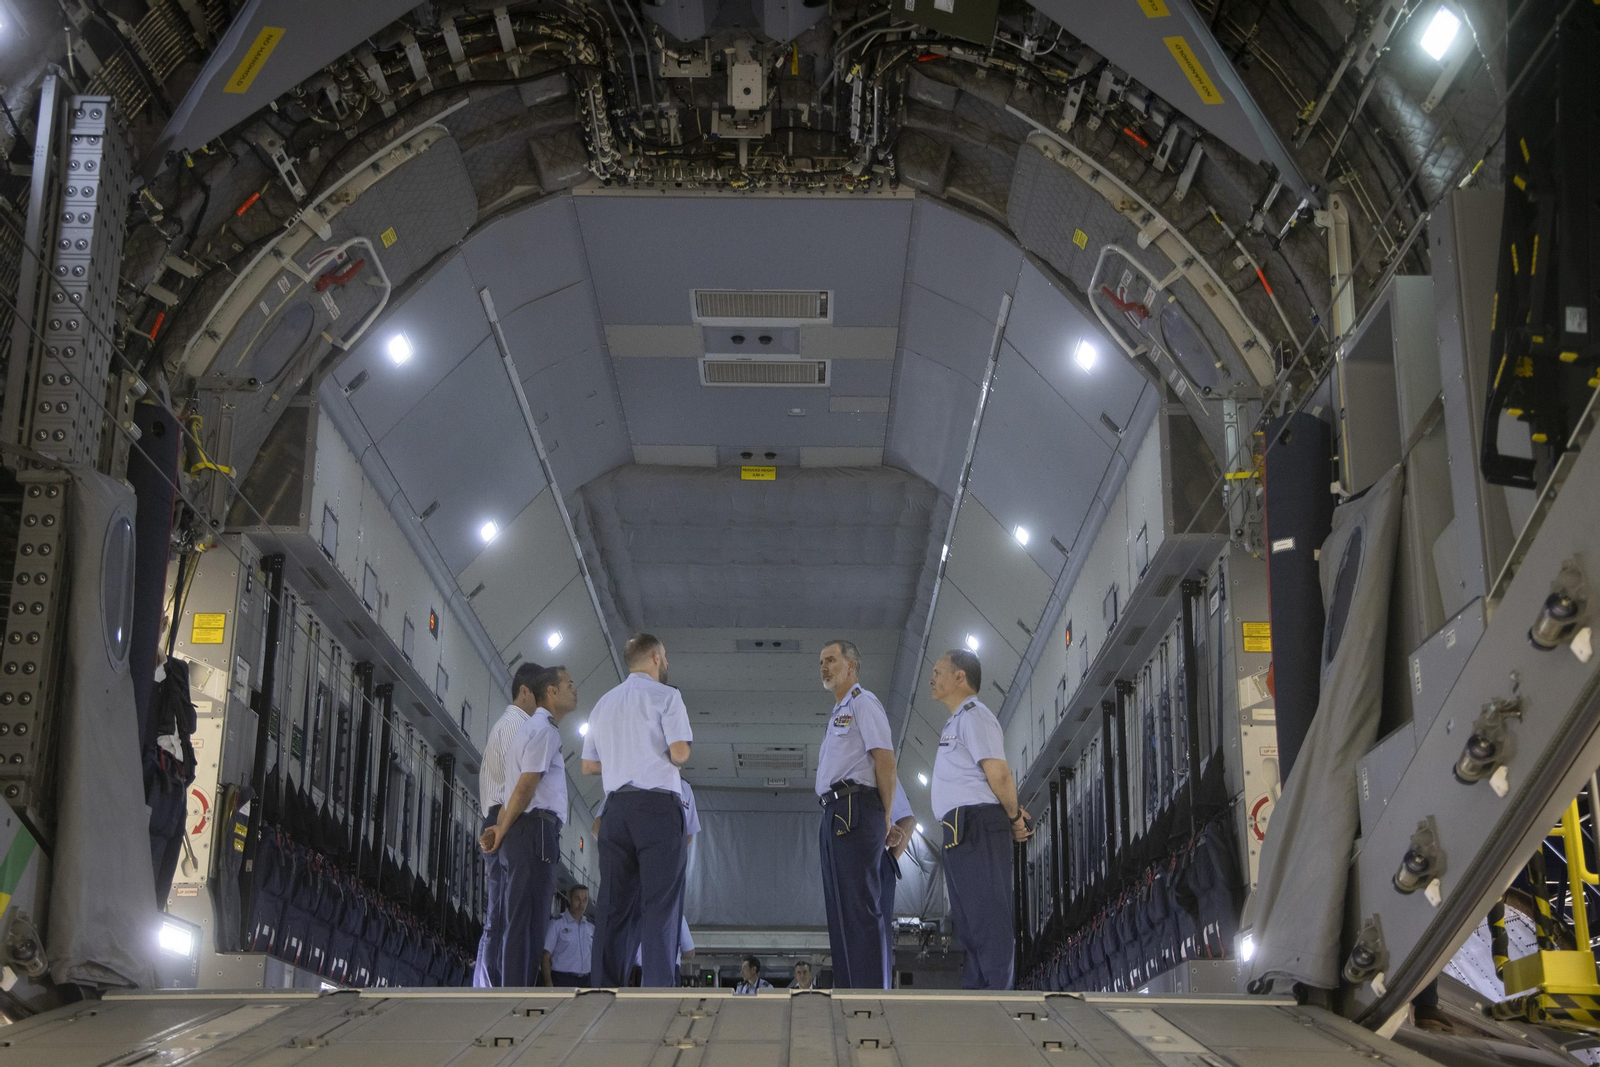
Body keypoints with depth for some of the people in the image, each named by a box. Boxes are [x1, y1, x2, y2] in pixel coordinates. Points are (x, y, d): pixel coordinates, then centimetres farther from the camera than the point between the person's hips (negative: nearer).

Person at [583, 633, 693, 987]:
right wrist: (670, 760, 12)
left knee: (615, 906, 5)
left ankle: (603, 991, 0)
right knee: (660, 906, -8)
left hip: (617, 807, 6)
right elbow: (680, 753, -10)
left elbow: (589, 765, 19)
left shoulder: (604, 703, 18)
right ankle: (659, 989, -16)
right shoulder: (664, 695, 0)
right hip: (658, 805, -6)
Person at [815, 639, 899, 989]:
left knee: (858, 905, -14)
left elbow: (885, 759, -11)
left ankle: (868, 992, -17)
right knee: (840, 907, 9)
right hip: (836, 815, 10)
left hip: (854, 810, -10)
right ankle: (847, 988, 11)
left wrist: (885, 817, -11)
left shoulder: (862, 703, -2)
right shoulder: (839, 712, 27)